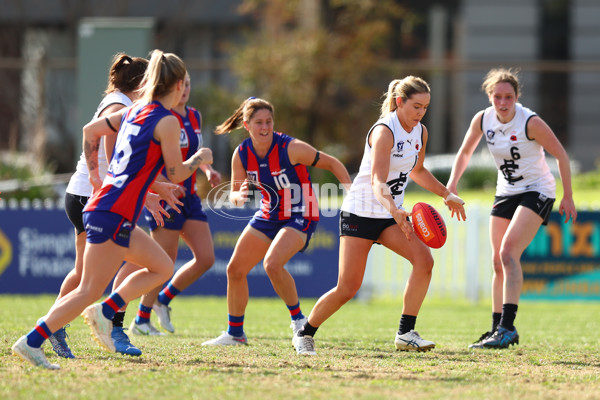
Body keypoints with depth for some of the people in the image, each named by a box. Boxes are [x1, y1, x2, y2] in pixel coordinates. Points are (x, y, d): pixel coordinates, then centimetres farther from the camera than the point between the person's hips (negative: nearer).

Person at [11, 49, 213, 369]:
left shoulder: (134, 112, 14)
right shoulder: (167, 121, -10)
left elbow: (90, 130, 23)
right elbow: (175, 173, -6)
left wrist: (94, 172, 28)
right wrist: (199, 160, 13)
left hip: (102, 204, 9)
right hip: (113, 215, -9)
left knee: (162, 267, 18)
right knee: (89, 291, -8)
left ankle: (104, 312, 9)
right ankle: (32, 341, -12)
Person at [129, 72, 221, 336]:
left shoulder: (194, 117, 12)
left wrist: (207, 169, 8)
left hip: (188, 196, 8)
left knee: (206, 258, 1)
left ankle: (164, 299, 18)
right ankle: (141, 321, 7)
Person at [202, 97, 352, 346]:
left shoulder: (291, 148, -23)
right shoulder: (241, 155, -7)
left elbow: (332, 164, -13)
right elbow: (234, 195, 1)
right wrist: (240, 196, -23)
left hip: (300, 217, -6)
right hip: (268, 216, 6)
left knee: (272, 264, -29)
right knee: (235, 269, 4)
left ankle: (298, 320, -9)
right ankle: (235, 333, 20)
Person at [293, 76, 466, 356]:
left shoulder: (420, 133, 3)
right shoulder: (384, 131, -21)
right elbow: (377, 182, -33)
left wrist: (447, 196, 24)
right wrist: (395, 211, -50)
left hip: (391, 215, 7)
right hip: (360, 214, -7)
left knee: (424, 259, -19)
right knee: (347, 289, -9)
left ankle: (406, 333, -13)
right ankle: (305, 334, 14)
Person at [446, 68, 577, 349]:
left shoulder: (531, 123, -21)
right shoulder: (482, 120, -6)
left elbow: (561, 155, -11)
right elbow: (465, 153, 10)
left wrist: (567, 197, -7)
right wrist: (452, 183, -5)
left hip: (536, 191, -6)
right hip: (506, 193, 6)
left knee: (508, 252, -23)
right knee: (498, 263, 5)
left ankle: (507, 327, -26)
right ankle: (497, 330, 15)